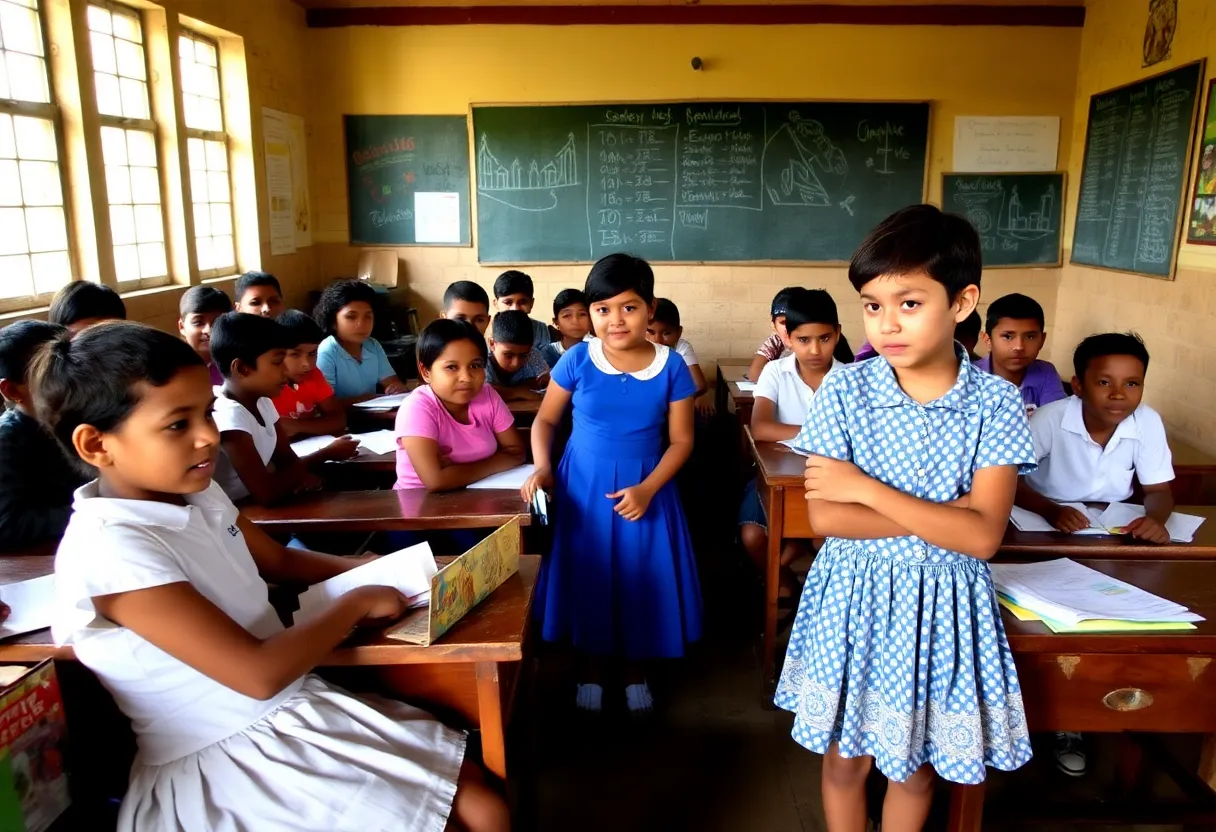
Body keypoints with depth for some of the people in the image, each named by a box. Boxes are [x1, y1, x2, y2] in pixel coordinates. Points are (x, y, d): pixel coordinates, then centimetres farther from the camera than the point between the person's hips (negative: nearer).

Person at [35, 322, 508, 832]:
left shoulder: (196, 494, 2)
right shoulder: (112, 548, -23)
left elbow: (280, 561, 20)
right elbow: (259, 674, -25)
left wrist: (365, 569, 4)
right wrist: (357, 603, -12)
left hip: (297, 704, 7)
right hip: (225, 759, -7)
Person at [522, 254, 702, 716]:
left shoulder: (671, 368, -11)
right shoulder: (577, 360, -10)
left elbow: (681, 440, -5)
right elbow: (546, 420, 1)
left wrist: (647, 488, -17)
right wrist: (542, 468, -16)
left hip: (644, 491, 0)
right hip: (582, 488, 0)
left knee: (641, 579, 10)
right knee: (587, 578, 10)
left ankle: (635, 669, 34)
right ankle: (591, 669, 33)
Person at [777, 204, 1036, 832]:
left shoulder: (996, 403, -12)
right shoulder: (844, 391, -11)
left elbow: (982, 536, -18)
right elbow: (825, 517, -15)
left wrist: (868, 489, -21)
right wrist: (938, 517, -19)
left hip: (943, 604, 0)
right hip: (856, 596, 0)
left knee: (917, 762, 18)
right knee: (846, 757, 16)